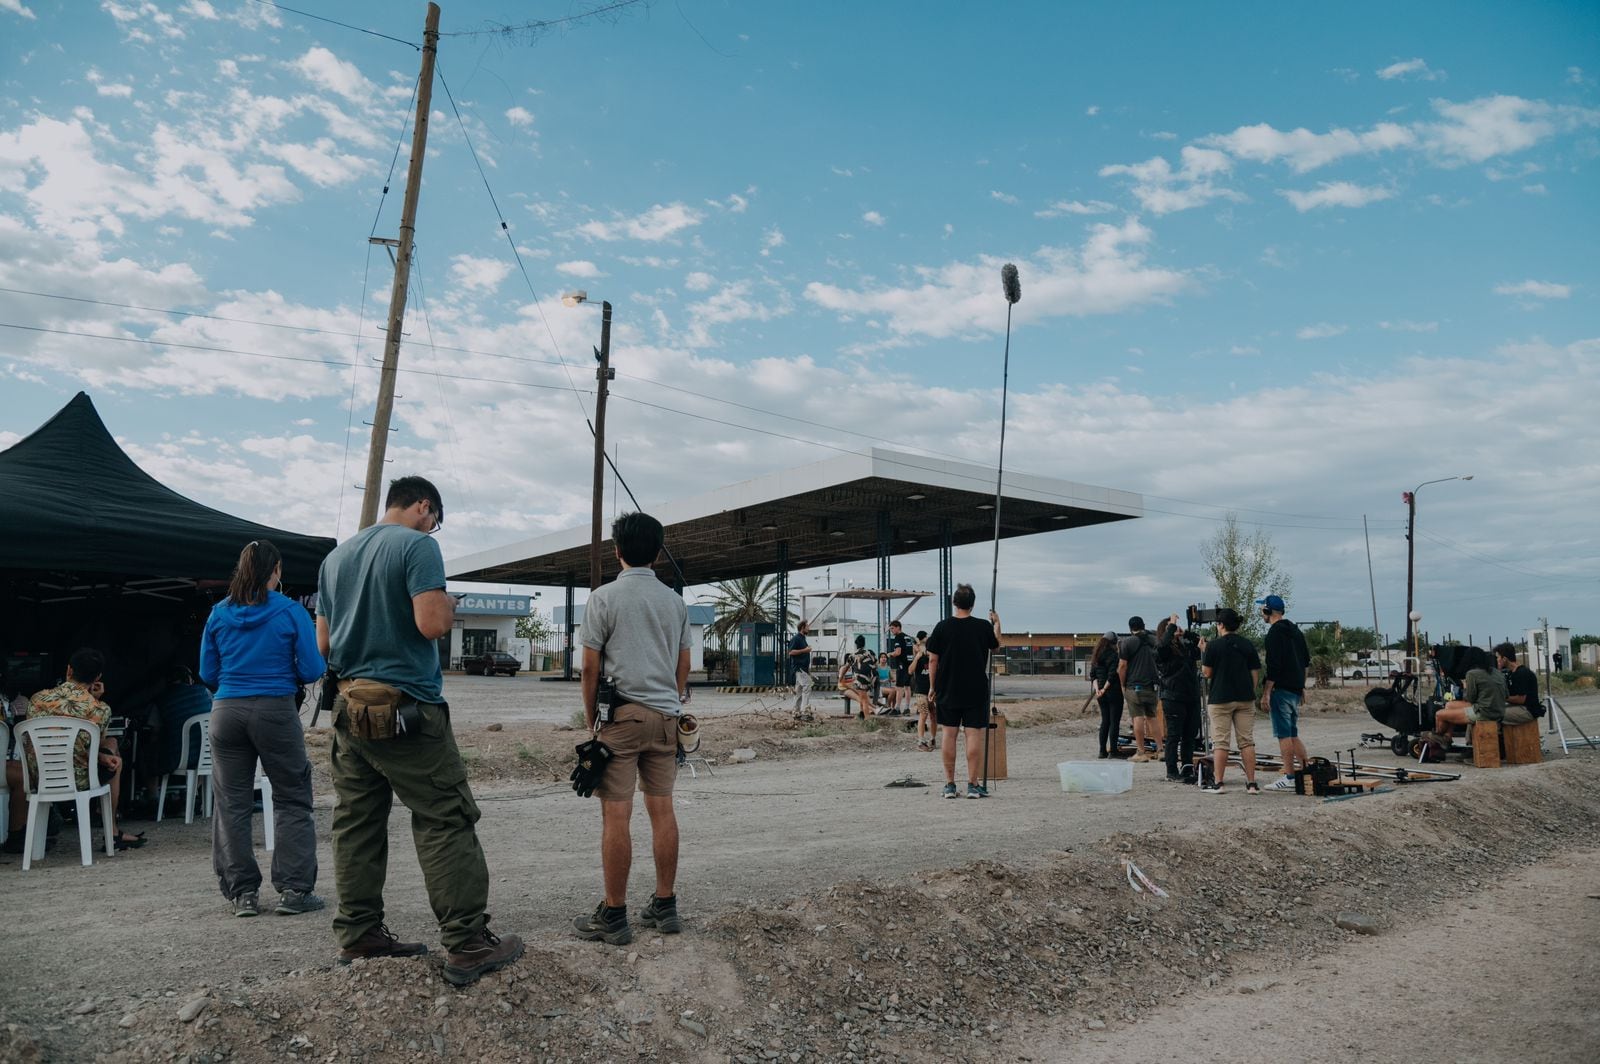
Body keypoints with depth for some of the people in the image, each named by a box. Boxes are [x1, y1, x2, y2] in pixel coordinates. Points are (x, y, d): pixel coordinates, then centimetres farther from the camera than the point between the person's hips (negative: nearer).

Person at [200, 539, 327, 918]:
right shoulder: (291, 612, -6)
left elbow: (207, 673, 9)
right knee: (292, 801, 6)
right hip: (276, 711, -3)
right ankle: (293, 890, 5)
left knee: (232, 804, 10)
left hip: (227, 712, 4)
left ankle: (242, 893, 15)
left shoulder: (219, 613, 5)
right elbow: (311, 670, -6)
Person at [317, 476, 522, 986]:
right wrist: (448, 604, 2)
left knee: (357, 823, 11)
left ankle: (359, 934, 18)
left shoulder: (336, 556, 16)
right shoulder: (417, 545, -7)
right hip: (406, 705, -8)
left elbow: (323, 642, 18)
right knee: (445, 822, -5)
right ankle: (468, 944, -4)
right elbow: (432, 623, -18)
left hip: (350, 708, 8)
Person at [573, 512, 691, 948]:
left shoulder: (604, 597, -5)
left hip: (621, 714, -5)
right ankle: (665, 906, 17)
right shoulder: (675, 601, 9)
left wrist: (590, 717, 7)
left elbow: (590, 666, -5)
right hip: (665, 715, 5)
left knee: (616, 815, -1)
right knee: (662, 809, 10)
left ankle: (613, 916, 4)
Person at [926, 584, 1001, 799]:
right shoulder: (983, 627, -4)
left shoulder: (942, 627, -4)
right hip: (976, 691, -1)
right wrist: (997, 624, 33)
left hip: (947, 690, 1)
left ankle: (950, 784, 10)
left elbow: (933, 660, -2)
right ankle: (973, 784, 1)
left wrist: (932, 687, 8)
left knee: (949, 735, 6)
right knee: (974, 735, 1)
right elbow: (996, 644, 17)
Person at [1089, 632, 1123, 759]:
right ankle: (1112, 751, -2)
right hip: (1114, 692, -7)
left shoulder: (1096, 657, 11)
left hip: (1102, 693, 7)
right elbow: (1112, 675, -18)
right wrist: (1104, 689, -10)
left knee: (1105, 721, 12)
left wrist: (1097, 689, 0)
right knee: (1114, 721, -1)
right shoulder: (1113, 655, -11)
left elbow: (1092, 675, 8)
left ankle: (1102, 751, 11)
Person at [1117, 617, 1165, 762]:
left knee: (1138, 718, -5)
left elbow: (1122, 666, -9)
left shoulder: (1127, 642, -6)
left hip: (1134, 686, -5)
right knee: (1153, 717, 14)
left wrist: (1123, 685, -1)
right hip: (1152, 685, 5)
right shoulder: (1152, 641, 11)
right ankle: (1160, 749, 16)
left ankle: (1140, 753, -5)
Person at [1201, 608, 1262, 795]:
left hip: (1220, 699, -4)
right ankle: (1251, 783, 6)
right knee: (1247, 742, 7)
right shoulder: (1248, 645, 5)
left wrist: (1203, 652, 8)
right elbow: (1255, 674, 6)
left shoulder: (1214, 645, -7)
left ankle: (1217, 783, 1)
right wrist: (1250, 693, 16)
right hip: (1245, 699, 4)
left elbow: (1207, 673, -4)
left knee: (1220, 743, 0)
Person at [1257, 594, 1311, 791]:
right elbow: (1306, 660, 21)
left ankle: (1289, 777, -4)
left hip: (1281, 689, -9)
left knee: (1283, 734, -5)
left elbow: (1273, 666, -19)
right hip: (1296, 689, 9)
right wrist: (1301, 686, 25)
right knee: (1292, 733, 15)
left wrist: (1265, 693, -17)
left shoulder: (1275, 632, -13)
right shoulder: (1295, 630, 16)